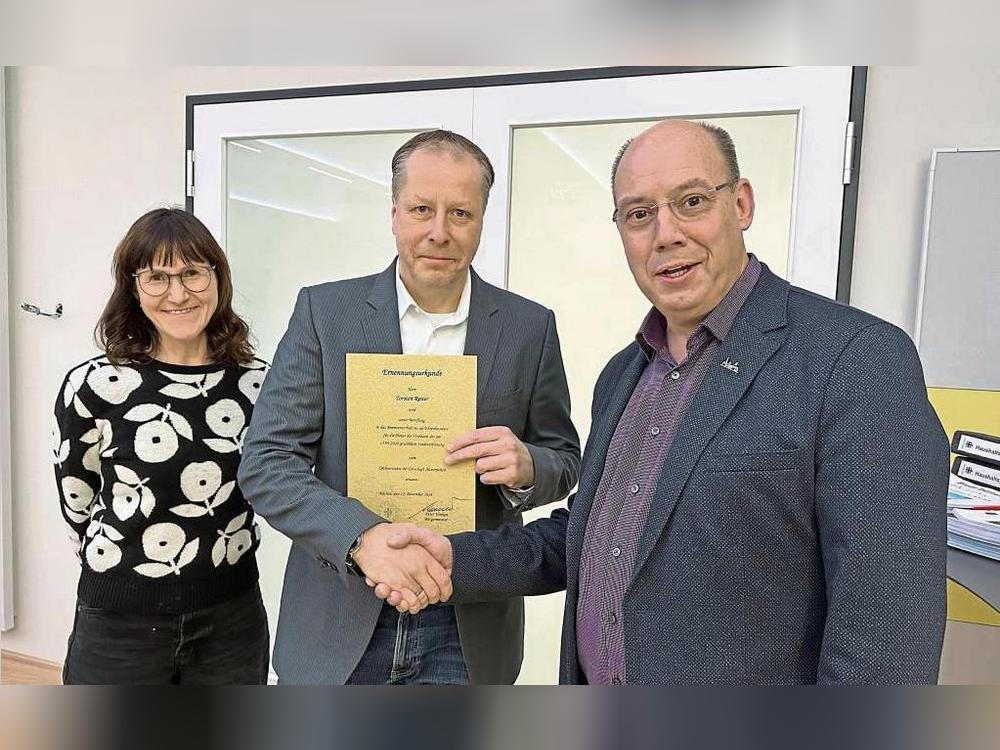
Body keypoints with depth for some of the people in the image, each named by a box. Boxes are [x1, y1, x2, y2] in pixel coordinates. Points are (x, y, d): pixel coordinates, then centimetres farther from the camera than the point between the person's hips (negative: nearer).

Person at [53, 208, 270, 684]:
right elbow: (77, 505, 1)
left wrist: (217, 552, 10)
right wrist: (128, 561, 11)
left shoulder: (259, 384, -5)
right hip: (119, 625, -2)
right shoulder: (93, 385, -11)